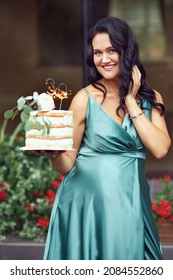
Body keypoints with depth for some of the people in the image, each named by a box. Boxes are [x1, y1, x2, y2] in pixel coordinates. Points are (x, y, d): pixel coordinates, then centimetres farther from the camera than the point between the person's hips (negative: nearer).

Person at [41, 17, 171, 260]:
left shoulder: (149, 98, 5)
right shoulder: (85, 99, -4)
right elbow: (67, 163, -2)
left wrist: (131, 101, -7)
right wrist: (52, 153, -24)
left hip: (132, 201, 3)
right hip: (89, 200, -3)